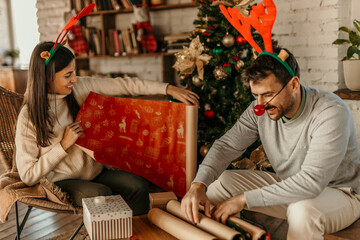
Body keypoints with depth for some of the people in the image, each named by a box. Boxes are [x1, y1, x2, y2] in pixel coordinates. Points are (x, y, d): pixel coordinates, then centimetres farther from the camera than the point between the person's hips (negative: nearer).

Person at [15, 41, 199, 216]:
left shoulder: (80, 87, -3)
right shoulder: (29, 116, -12)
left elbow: (123, 85, 0)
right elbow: (27, 176, -10)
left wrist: (168, 89, -5)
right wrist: (64, 145, -18)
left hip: (96, 172, 4)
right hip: (63, 182, -4)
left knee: (139, 187, -22)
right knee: (101, 194, -34)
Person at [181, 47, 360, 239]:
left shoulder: (331, 113, -30)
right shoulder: (260, 108, -11)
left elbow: (311, 181, -36)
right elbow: (227, 145, -11)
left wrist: (244, 199, -36)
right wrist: (198, 185, -30)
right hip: (287, 185, 5)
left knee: (303, 209, -40)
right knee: (218, 182, -7)